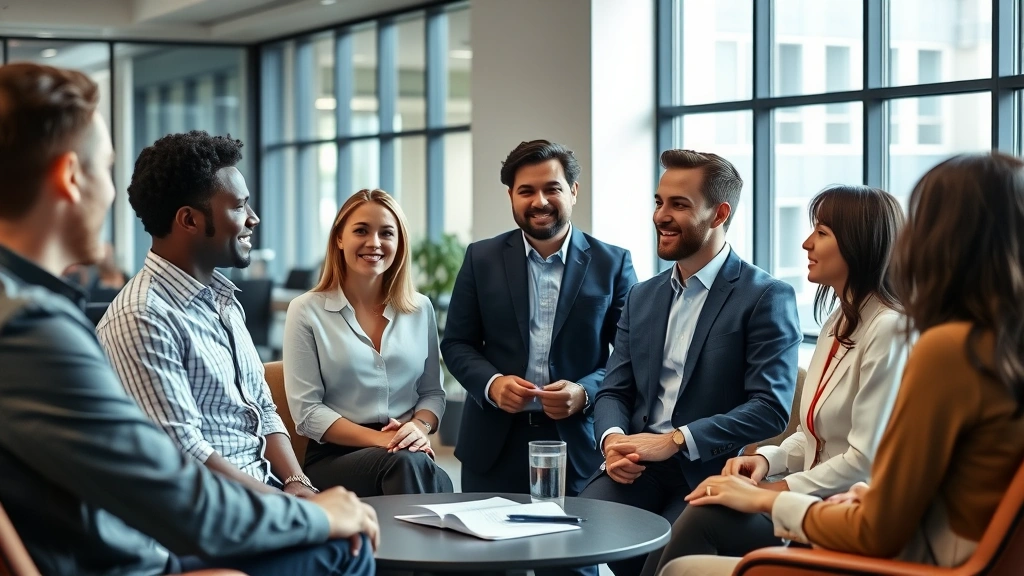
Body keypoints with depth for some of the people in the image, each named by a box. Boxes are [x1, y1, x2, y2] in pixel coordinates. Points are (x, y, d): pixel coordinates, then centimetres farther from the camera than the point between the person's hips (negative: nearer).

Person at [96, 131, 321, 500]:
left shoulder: (222, 298, 14)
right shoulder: (141, 318, -16)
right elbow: (184, 454, -19)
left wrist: (297, 483, 0)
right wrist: (287, 502, -14)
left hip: (267, 485, 8)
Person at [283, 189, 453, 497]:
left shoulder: (420, 309, 13)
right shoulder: (306, 311, 2)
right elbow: (307, 410, -3)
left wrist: (420, 427, -9)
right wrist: (378, 439, -16)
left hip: (409, 456, 3)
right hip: (335, 458, -2)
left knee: (438, 482, -35)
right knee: (407, 463, -36)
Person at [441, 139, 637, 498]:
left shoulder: (613, 264, 3)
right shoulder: (482, 259, 7)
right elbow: (456, 343, 8)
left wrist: (584, 393, -16)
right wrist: (491, 384, -11)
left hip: (579, 446, -1)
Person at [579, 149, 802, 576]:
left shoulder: (767, 297, -3)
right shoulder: (643, 296, 18)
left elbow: (771, 408, -11)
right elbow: (613, 392, 16)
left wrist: (675, 441, -19)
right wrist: (612, 439, -8)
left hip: (712, 474, -5)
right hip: (637, 468, 5)